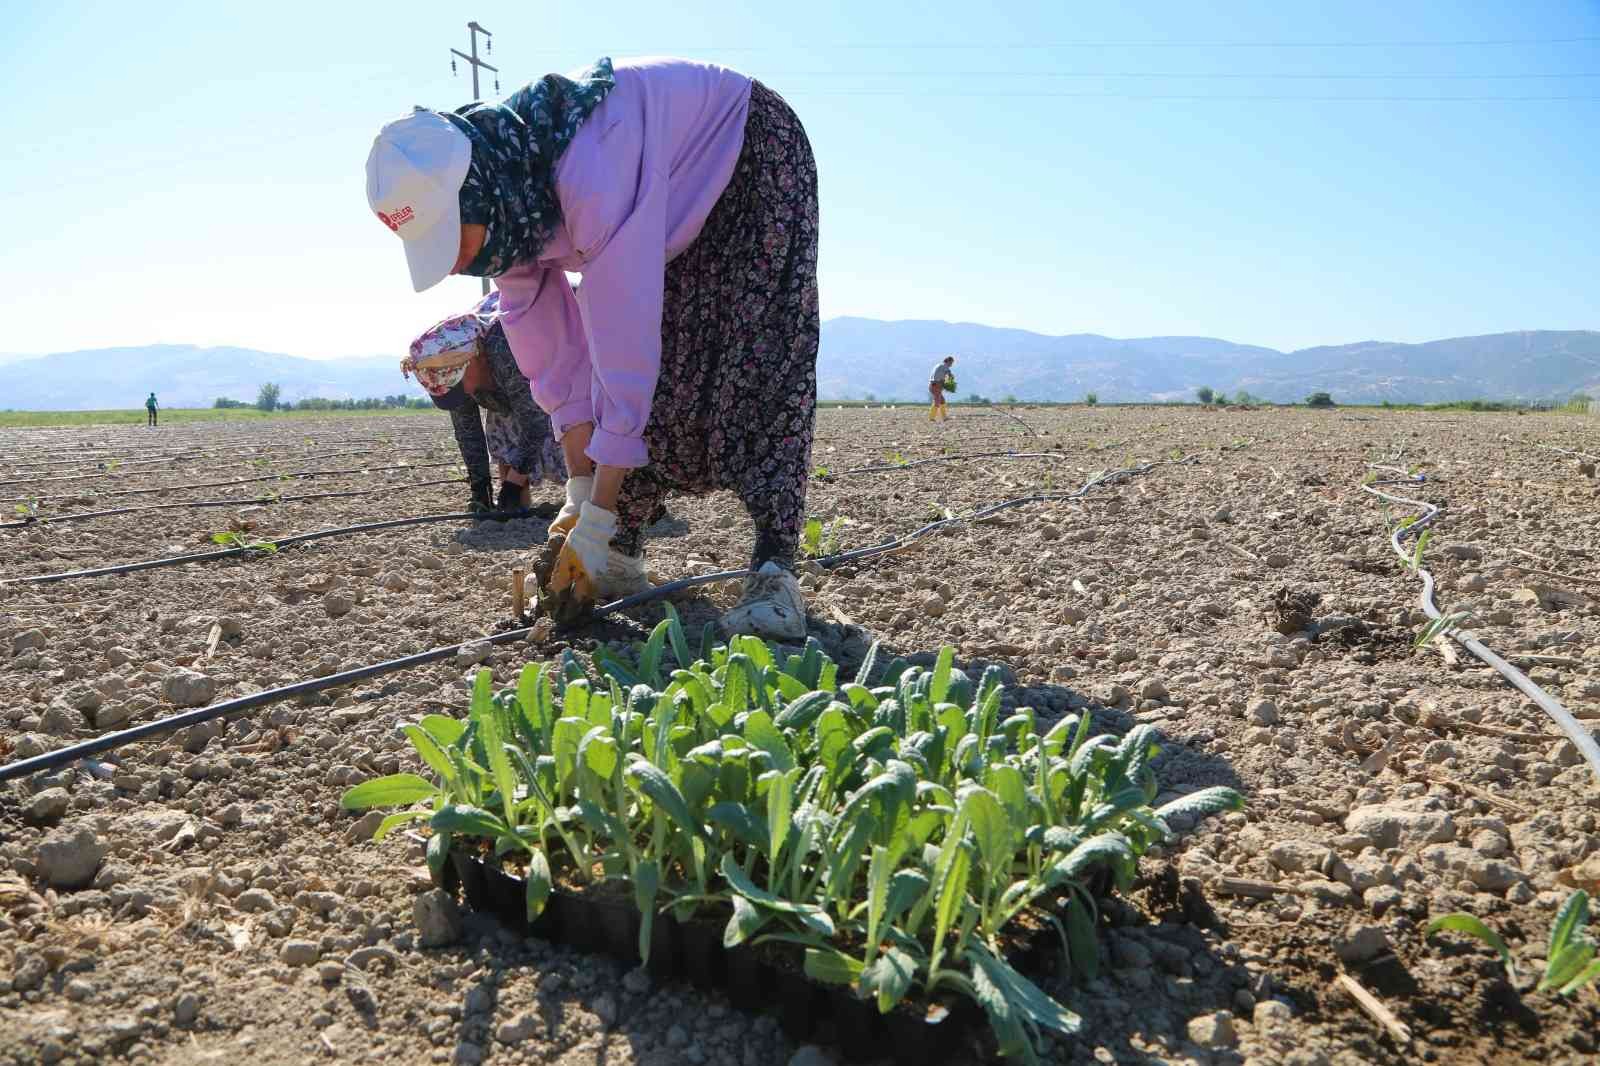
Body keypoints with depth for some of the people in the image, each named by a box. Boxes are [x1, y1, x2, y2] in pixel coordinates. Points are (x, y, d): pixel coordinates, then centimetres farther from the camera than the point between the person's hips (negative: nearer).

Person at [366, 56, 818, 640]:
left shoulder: (591, 167, -42)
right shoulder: (503, 205, -16)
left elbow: (624, 341, -42)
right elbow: (555, 355, -12)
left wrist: (595, 524, -38)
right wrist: (580, 491, -15)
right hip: (674, 195, 7)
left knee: (758, 363, -23)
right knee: (657, 373, -1)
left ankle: (774, 572, -25)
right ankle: (623, 556, 5)